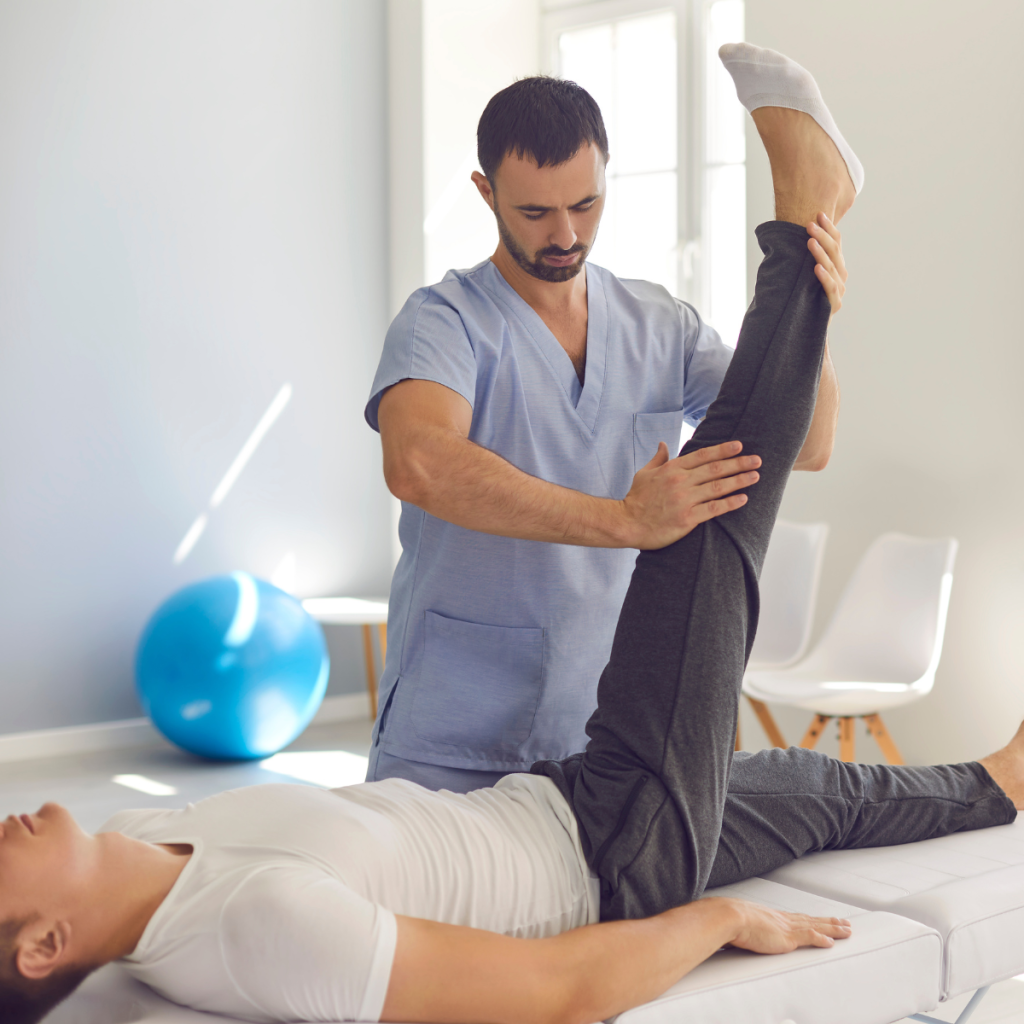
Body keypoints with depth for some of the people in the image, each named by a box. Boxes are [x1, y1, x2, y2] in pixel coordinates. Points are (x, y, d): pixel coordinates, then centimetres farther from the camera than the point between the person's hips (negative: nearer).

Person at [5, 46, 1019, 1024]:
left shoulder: (131, 844, -11)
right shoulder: (260, 925, -39)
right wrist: (725, 918, -18)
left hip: (546, 803, 8)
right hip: (622, 862, -7)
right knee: (705, 517, -7)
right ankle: (802, 214, 15)